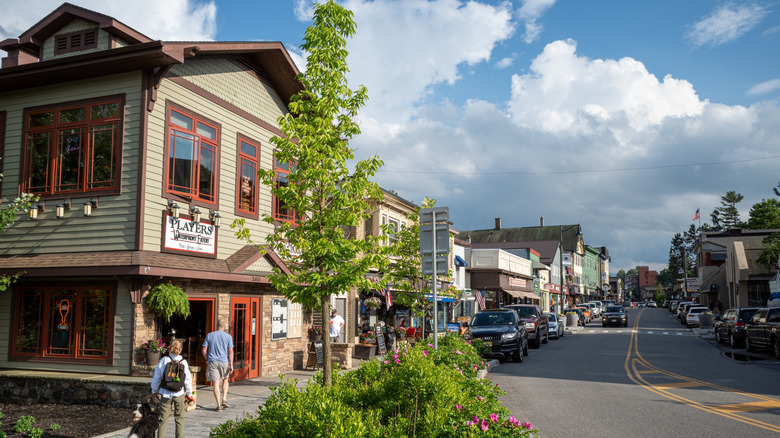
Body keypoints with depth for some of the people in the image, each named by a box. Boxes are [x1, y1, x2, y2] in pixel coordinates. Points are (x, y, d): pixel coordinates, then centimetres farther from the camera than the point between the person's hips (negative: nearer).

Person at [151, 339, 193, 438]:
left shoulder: (163, 361, -5)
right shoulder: (183, 362, -5)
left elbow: (156, 378, 2)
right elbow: (188, 380, 0)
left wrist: (154, 392, 15)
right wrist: (189, 394, 11)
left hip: (165, 394, 0)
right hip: (179, 394, 0)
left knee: (163, 418, 5)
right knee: (179, 418, 12)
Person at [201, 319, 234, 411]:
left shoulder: (209, 335, 3)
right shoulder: (228, 336, -1)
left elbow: (204, 350, 3)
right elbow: (230, 352, -5)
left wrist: (207, 359, 19)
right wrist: (231, 365, -3)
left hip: (212, 362, 0)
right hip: (224, 362, 0)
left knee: (216, 384, 1)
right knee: (225, 380, 19)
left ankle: (219, 405, 0)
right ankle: (224, 399, 6)